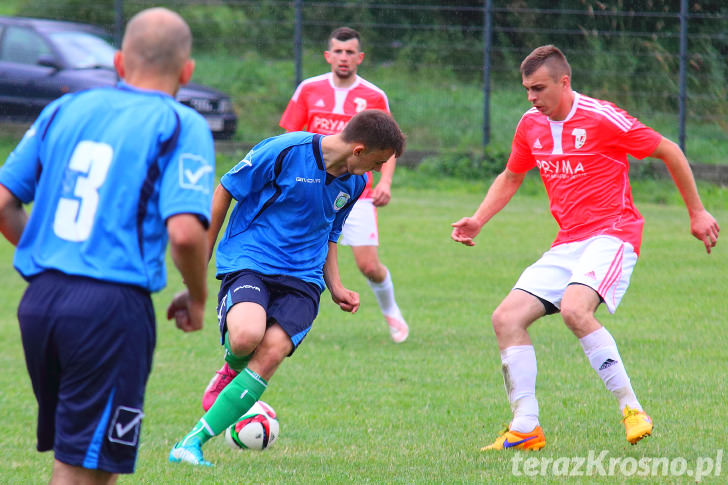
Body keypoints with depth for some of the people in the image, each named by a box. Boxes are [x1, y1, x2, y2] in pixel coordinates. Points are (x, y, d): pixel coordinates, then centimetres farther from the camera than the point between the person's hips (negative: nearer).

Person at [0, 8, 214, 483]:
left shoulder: (65, 109, 13)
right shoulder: (181, 126, -3)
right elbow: (185, 231, -16)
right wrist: (197, 299, 2)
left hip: (39, 300, 6)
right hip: (113, 308, -6)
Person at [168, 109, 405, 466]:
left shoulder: (354, 182, 8)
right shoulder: (285, 151, -13)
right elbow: (225, 191, -2)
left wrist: (335, 287, 14)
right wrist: (202, 258, 4)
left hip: (302, 278, 5)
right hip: (249, 260, -5)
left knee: (270, 354, -21)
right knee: (246, 336, -34)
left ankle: (194, 442, -16)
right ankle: (232, 369, 7)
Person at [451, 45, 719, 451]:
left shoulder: (602, 118, -11)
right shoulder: (531, 126, 9)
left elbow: (669, 151, -2)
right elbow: (511, 178, 26)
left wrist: (697, 212, 2)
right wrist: (478, 220, 10)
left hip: (611, 234, -7)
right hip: (567, 245, 7)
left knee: (574, 309, -33)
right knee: (507, 319, -7)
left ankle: (632, 409, -23)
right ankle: (526, 428, -2)